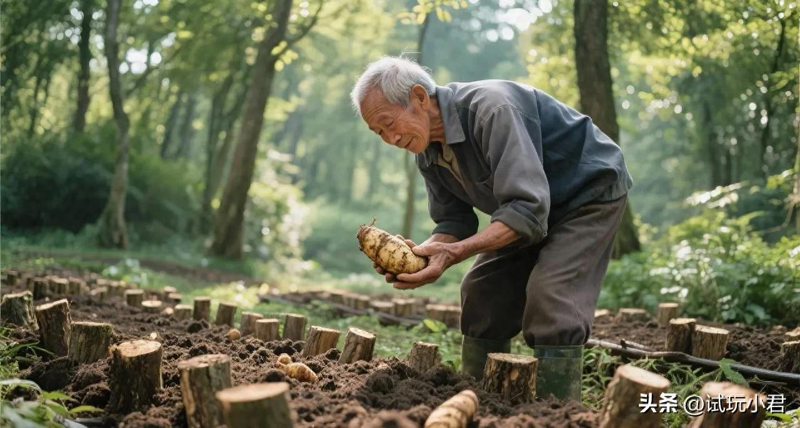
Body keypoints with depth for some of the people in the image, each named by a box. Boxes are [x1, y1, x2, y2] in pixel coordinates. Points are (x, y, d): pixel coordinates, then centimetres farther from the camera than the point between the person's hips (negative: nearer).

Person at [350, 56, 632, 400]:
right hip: (531, 207, 9)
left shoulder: (491, 108, -34)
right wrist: (422, 253, -24)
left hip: (592, 191, -8)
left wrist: (454, 252, -44)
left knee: (551, 297, -23)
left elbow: (528, 208, -38)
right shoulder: (428, 151, -7)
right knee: (482, 290, 5)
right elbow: (455, 221, -3)